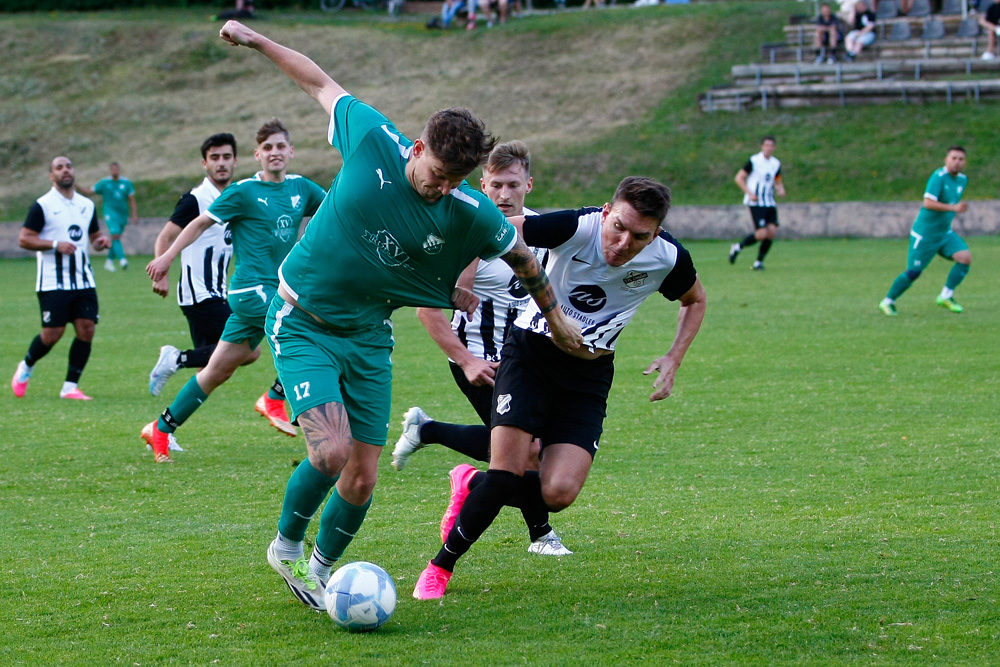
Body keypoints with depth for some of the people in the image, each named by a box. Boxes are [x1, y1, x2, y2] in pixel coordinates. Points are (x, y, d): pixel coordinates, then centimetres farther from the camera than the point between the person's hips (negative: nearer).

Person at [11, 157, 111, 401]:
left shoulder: (87, 205, 14)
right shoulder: (42, 205, -4)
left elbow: (94, 236, 25)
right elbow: (24, 238, -8)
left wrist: (102, 241, 1)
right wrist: (55, 245, -19)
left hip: (83, 279, 5)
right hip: (52, 282, -5)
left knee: (87, 329, -6)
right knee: (53, 333, -7)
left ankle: (70, 387, 3)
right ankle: (26, 367, 23)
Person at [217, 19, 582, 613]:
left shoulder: (471, 214, -13)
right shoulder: (373, 139, -17)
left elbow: (521, 256, 7)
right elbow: (323, 84, 0)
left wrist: (556, 318, 18)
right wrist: (256, 40, 5)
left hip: (368, 336, 3)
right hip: (301, 321, -3)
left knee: (363, 476, 0)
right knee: (332, 450, -21)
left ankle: (320, 569, 27)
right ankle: (286, 546, 7)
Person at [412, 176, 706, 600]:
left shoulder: (668, 258, -13)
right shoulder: (576, 228, -24)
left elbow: (695, 300, 10)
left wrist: (673, 359, -2)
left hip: (589, 374, 3)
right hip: (531, 353, -3)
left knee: (559, 493, -13)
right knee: (507, 475, -17)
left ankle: (471, 485, 17)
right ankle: (440, 566, 4)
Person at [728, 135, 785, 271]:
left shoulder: (776, 164, 11)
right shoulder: (754, 161, -6)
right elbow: (739, 178, -5)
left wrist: (780, 189, 1)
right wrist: (750, 193, -15)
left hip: (770, 203, 6)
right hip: (756, 203, -6)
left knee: (772, 231, -9)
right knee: (762, 233, -16)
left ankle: (759, 261, 6)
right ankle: (738, 247, 8)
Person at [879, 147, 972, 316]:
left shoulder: (963, 180, 6)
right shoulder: (939, 177, -19)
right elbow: (928, 203, -30)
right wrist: (953, 208, -35)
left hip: (944, 233, 7)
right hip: (925, 234, -7)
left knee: (965, 257, -13)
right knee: (913, 272, -3)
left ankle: (946, 296, -4)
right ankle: (888, 302, 16)